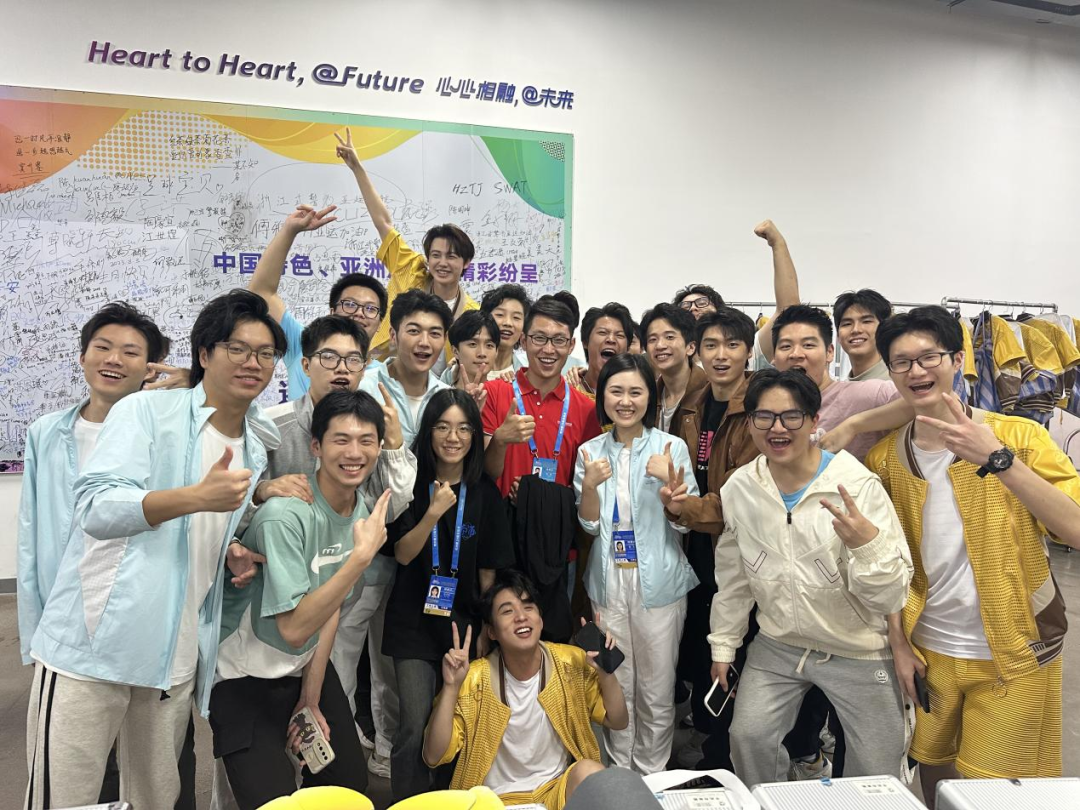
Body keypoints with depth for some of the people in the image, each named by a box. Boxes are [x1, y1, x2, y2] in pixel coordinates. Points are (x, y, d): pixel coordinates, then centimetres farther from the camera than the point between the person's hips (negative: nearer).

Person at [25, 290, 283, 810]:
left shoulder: (256, 448, 12)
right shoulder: (146, 410, -6)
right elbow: (96, 507, -18)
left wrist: (232, 554, 4)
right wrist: (196, 497, -32)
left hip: (176, 661, 5)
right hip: (93, 645, -5)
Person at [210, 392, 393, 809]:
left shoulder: (363, 511, -5)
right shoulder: (285, 515, -28)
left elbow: (331, 607, 2)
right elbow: (294, 629, -31)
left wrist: (311, 699, 2)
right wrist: (363, 554, -33)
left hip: (308, 667, 7)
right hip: (245, 680, -7)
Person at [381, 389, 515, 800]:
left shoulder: (487, 494, 0)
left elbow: (489, 569, 2)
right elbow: (403, 554, -9)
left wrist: (487, 628, 1)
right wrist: (434, 512, -24)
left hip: (465, 623, 1)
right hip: (414, 624, -1)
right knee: (416, 728, -6)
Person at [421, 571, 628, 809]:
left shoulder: (572, 663, -7)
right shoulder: (475, 680, -12)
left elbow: (617, 722, 1)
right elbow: (434, 757, -15)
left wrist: (605, 671, -16)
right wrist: (451, 687, -26)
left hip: (559, 789, 2)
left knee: (589, 771, -29)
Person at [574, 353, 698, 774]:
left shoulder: (673, 447, -5)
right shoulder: (591, 451, 2)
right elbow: (589, 524, 1)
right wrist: (590, 484, -18)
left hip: (659, 583, -2)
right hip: (608, 584, 2)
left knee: (657, 692, 8)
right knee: (615, 688, 14)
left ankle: (652, 775, 29)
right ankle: (618, 772, 33)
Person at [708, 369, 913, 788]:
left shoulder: (859, 486, -21)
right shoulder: (739, 488, -8)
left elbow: (890, 596, -21)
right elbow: (733, 577, 6)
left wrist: (868, 542, -40)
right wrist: (723, 644, 11)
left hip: (857, 651, -3)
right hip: (777, 645, 3)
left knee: (877, 775, 6)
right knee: (748, 738, -1)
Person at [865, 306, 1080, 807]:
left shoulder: (1018, 436, -10)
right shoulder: (884, 460, -1)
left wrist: (997, 460, -31)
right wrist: (898, 643, 2)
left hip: (1016, 657, -2)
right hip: (929, 653, 3)